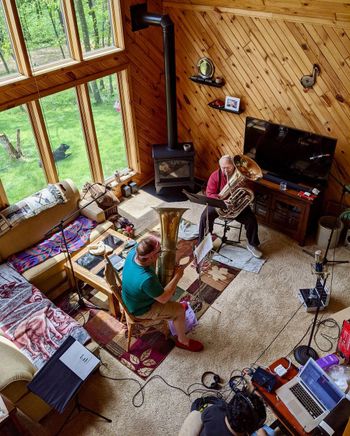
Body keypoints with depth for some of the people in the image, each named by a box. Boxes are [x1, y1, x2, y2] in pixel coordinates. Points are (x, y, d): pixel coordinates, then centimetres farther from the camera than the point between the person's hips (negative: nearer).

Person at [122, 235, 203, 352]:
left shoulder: (133, 252, -25)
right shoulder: (146, 279, -44)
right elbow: (163, 299, -27)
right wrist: (177, 276, -22)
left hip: (132, 298, 7)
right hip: (141, 310, -7)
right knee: (180, 310, 1)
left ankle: (172, 307, 49)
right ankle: (182, 340, 26)